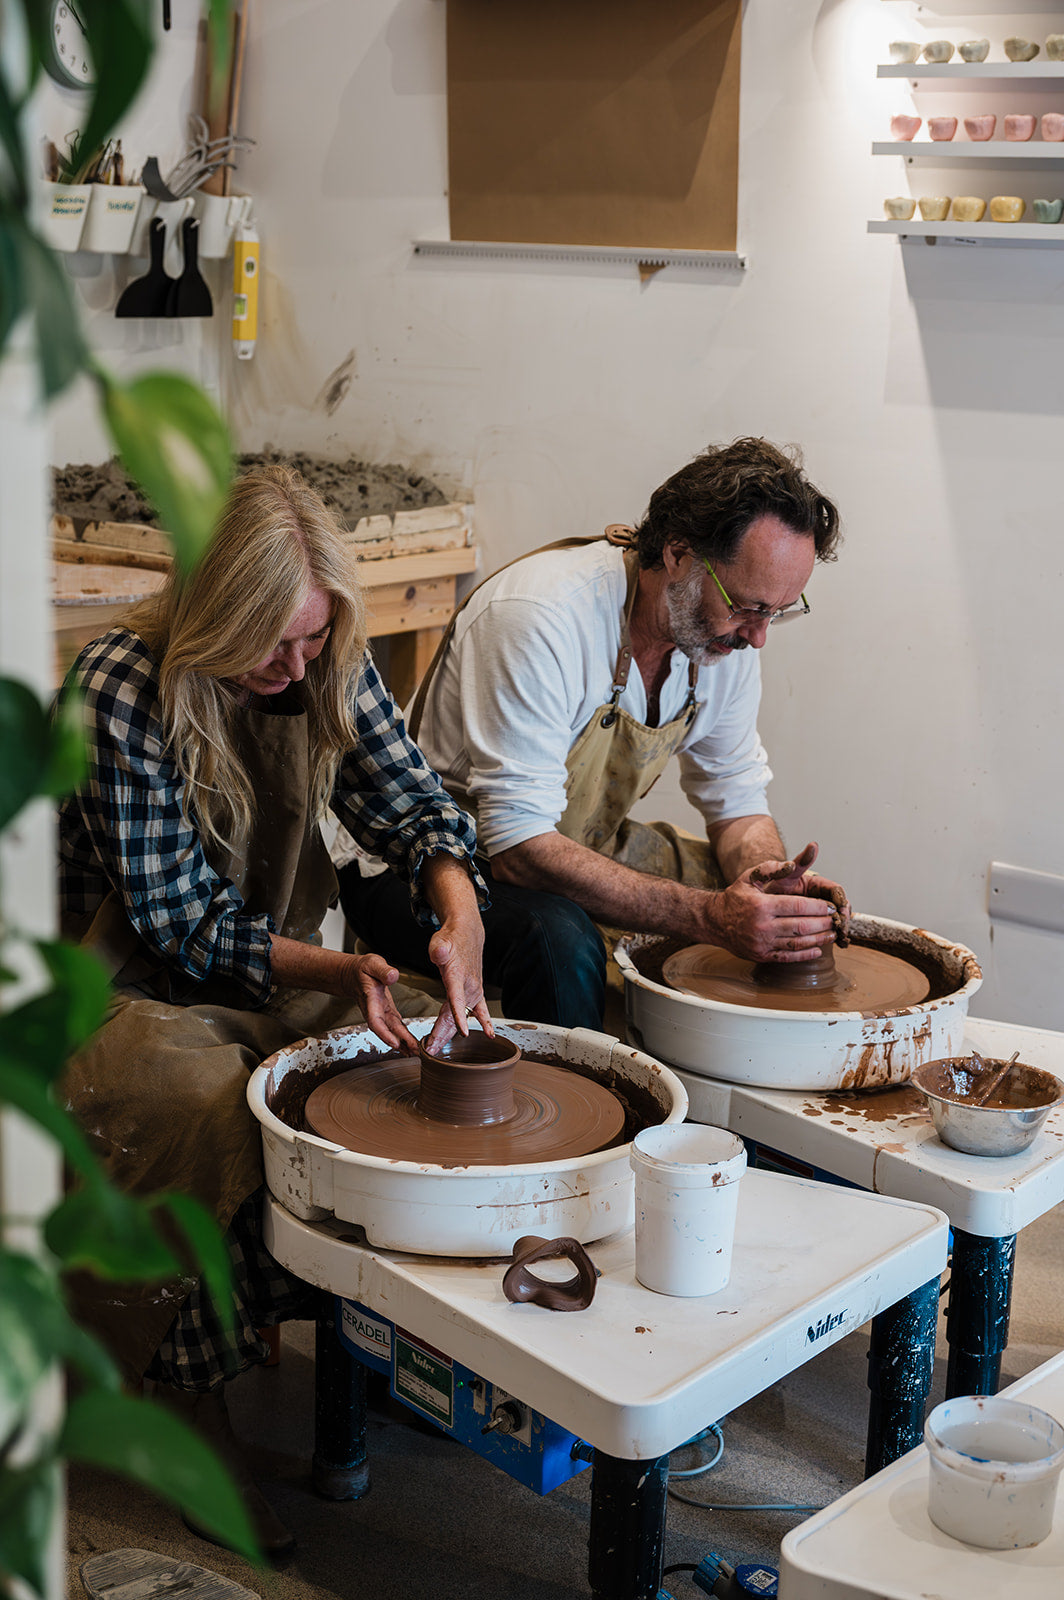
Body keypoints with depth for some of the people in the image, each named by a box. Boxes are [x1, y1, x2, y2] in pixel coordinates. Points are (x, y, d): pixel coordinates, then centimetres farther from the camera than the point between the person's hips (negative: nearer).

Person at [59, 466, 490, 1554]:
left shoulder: (331, 668, -6)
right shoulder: (121, 689, -23)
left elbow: (410, 802, -9)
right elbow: (180, 923, -22)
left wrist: (458, 915, -32)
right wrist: (339, 971, -36)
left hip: (274, 966, 6)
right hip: (125, 985, -5)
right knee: (209, 1100, -34)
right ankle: (188, 1394, -15)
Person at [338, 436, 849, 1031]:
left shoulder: (728, 625, -8)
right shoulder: (537, 617, -32)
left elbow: (737, 802, 3)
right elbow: (519, 845, -35)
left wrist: (771, 877, -21)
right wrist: (708, 916, -41)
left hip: (586, 848, 7)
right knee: (560, 939, -36)